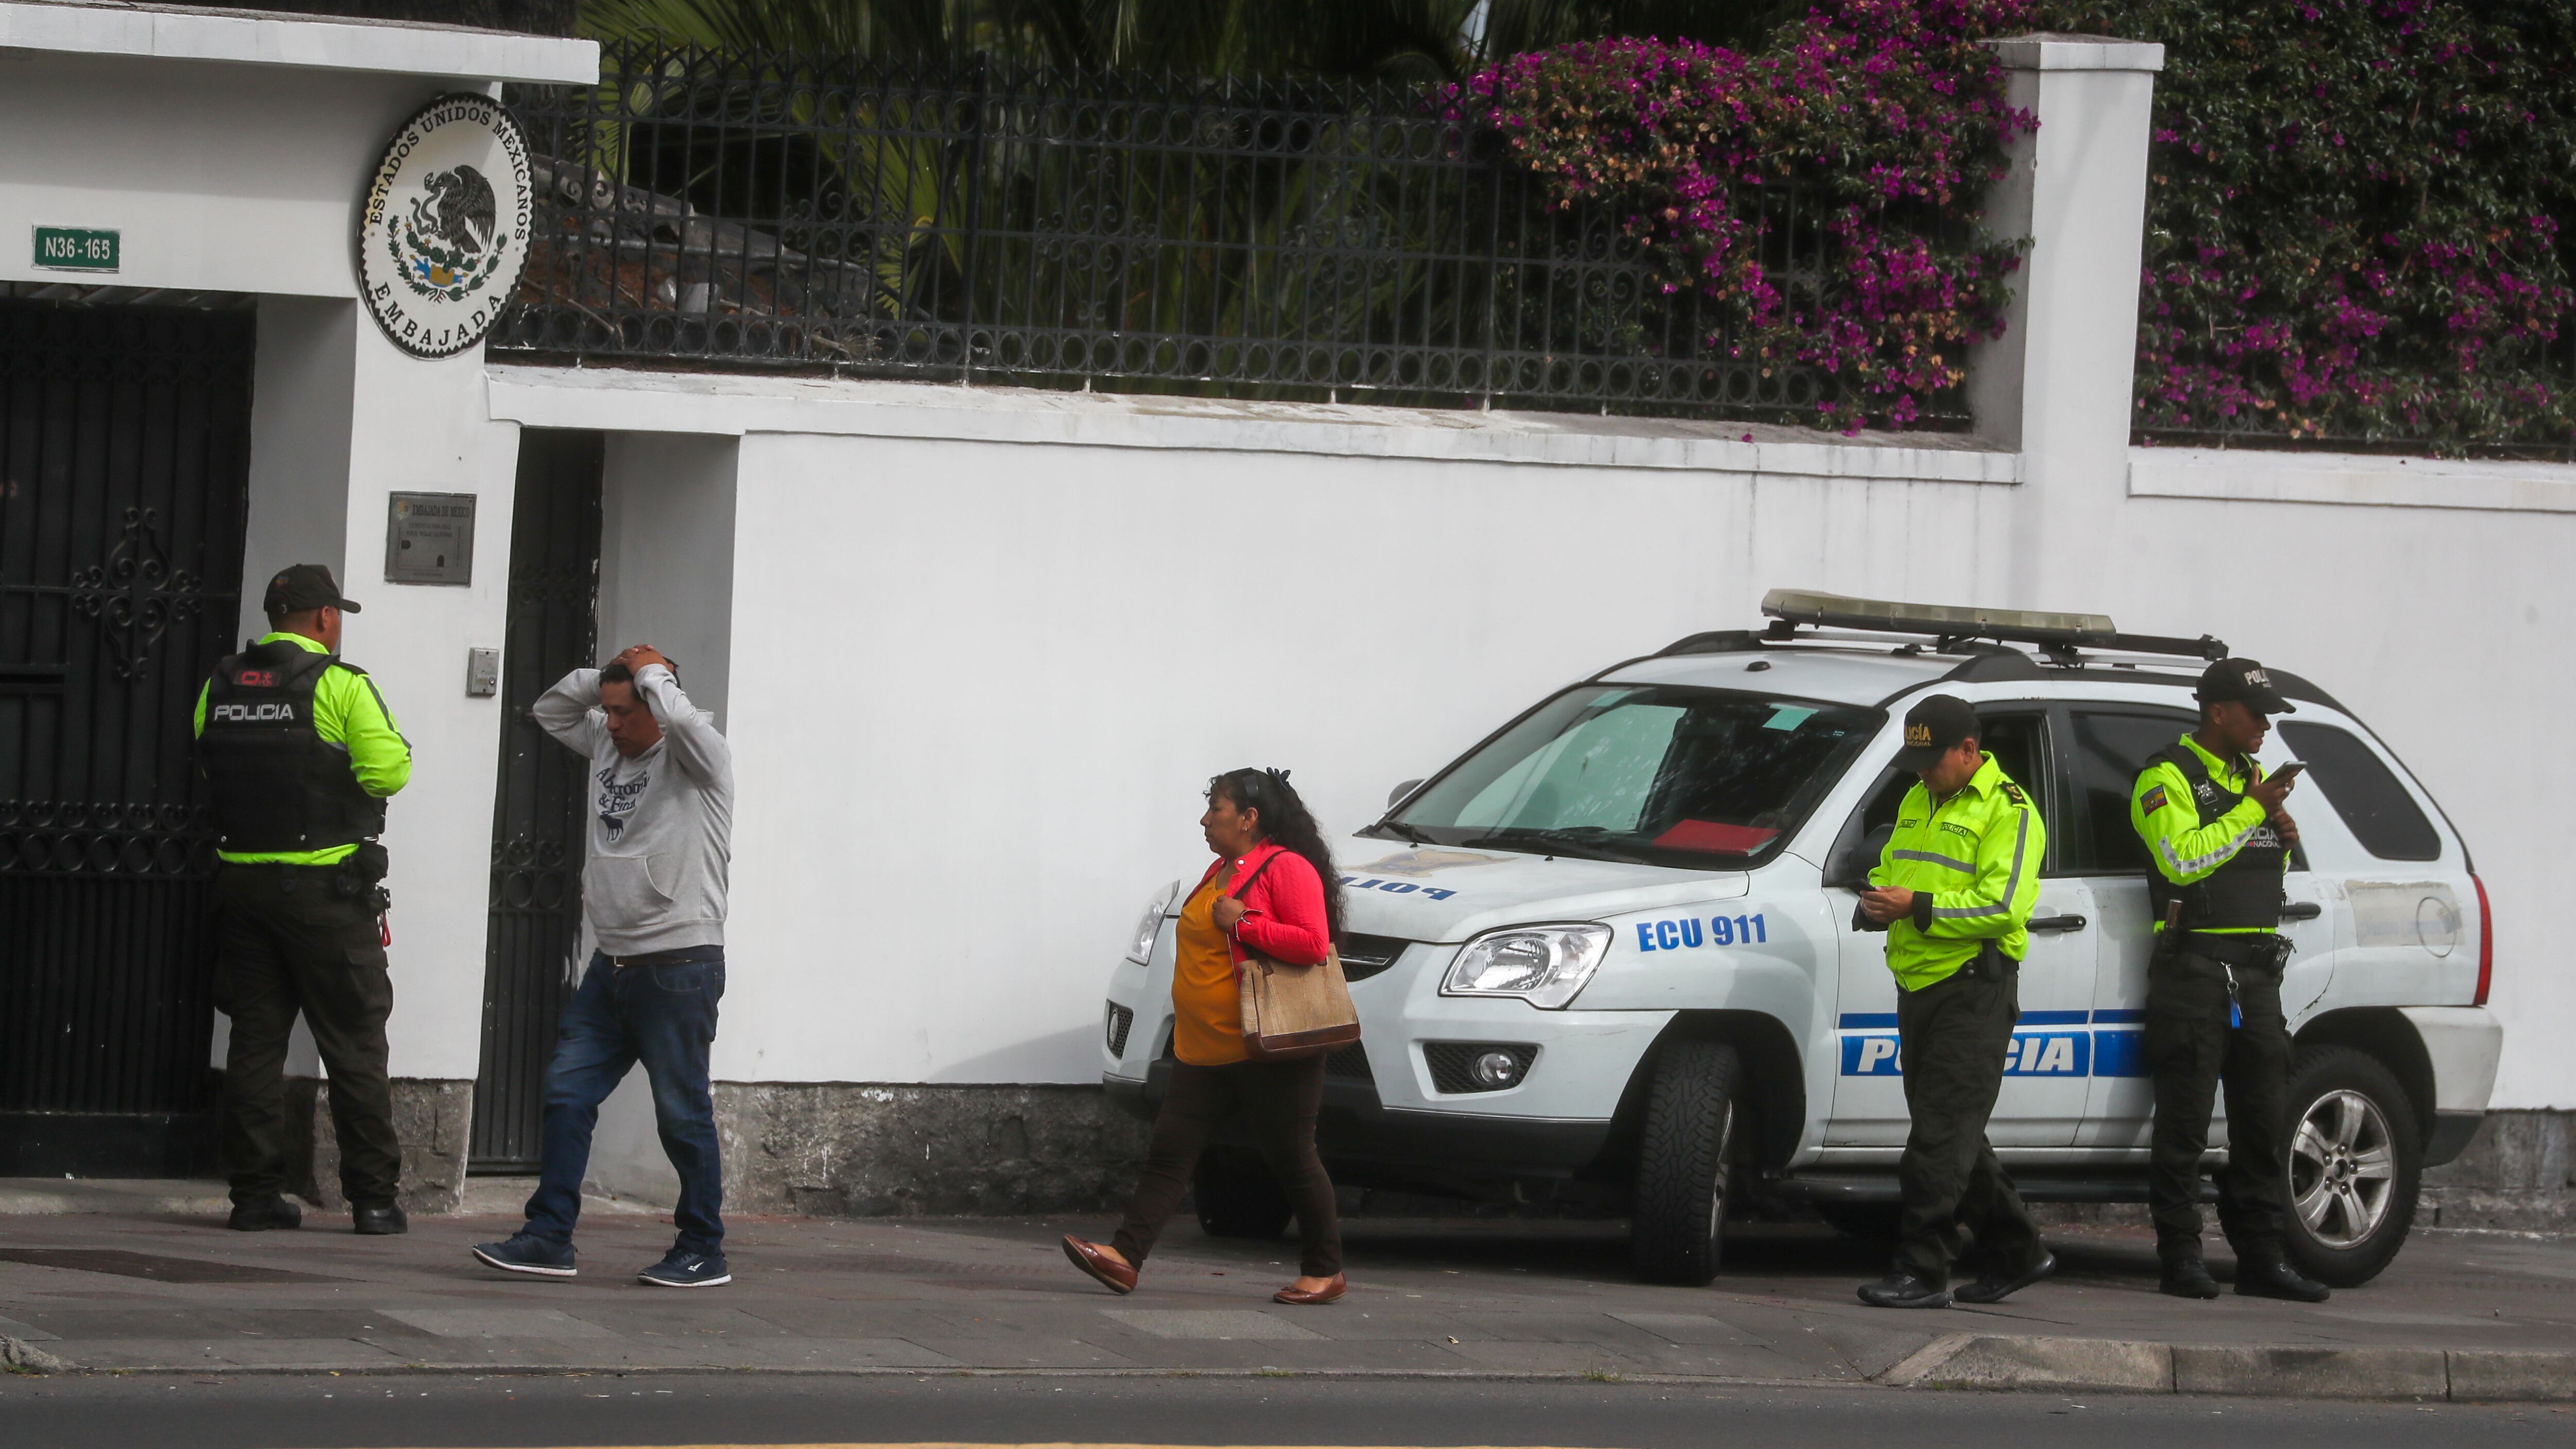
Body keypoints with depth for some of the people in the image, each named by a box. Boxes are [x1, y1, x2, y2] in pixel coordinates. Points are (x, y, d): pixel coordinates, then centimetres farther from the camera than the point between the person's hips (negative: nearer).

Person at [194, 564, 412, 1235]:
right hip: (324, 889, -5)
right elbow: (388, 770, -15)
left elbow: (211, 770, 7)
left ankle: (255, 1192, 6)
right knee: (353, 1042, 2)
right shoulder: (339, 684, -9)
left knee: (255, 1038, 8)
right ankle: (373, 1197, 2)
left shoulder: (220, 687, 7)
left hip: (240, 880, 5)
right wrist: (393, 747, 7)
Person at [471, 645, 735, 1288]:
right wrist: (609, 675, 11)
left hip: (679, 963, -8)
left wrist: (651, 674, -10)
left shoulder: (696, 757, -7)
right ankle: (549, 1239, 3)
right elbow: (551, 710, 27)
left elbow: (680, 719, -30)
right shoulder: (607, 746, 14)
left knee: (683, 1113, -4)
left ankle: (704, 1252, 4)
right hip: (613, 963, 8)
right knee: (567, 1096, 2)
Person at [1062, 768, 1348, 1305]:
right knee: (1168, 1152, -2)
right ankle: (1124, 1256, -9)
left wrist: (1243, 922, -19)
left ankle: (1324, 1271, 12)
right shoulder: (1220, 872, 18)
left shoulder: (1287, 869, -10)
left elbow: (1313, 943, -21)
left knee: (1293, 1160, 0)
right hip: (1205, 1053, 9)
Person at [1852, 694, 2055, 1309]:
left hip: (1974, 989, -9)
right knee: (1955, 1135, 13)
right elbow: (1891, 867, 26)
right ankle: (2016, 1252, 24)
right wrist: (1878, 897, 1)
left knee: (1943, 1134, -11)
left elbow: (2004, 906, -19)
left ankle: (1923, 1270, -11)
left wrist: (1919, 908, -23)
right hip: (1918, 984, 9)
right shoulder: (1917, 803, 17)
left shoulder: (2008, 813, -10)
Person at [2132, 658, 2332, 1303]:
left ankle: (2261, 1255, 10)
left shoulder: (2251, 774, 20)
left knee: (2265, 1119, 6)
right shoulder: (2168, 777, -5)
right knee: (2185, 1119, -6)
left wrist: (2283, 838, 6)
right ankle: (2180, 1256, -3)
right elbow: (2183, 859, -19)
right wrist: (2253, 810, -17)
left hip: (2257, 969, 8)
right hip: (2194, 967, -8)